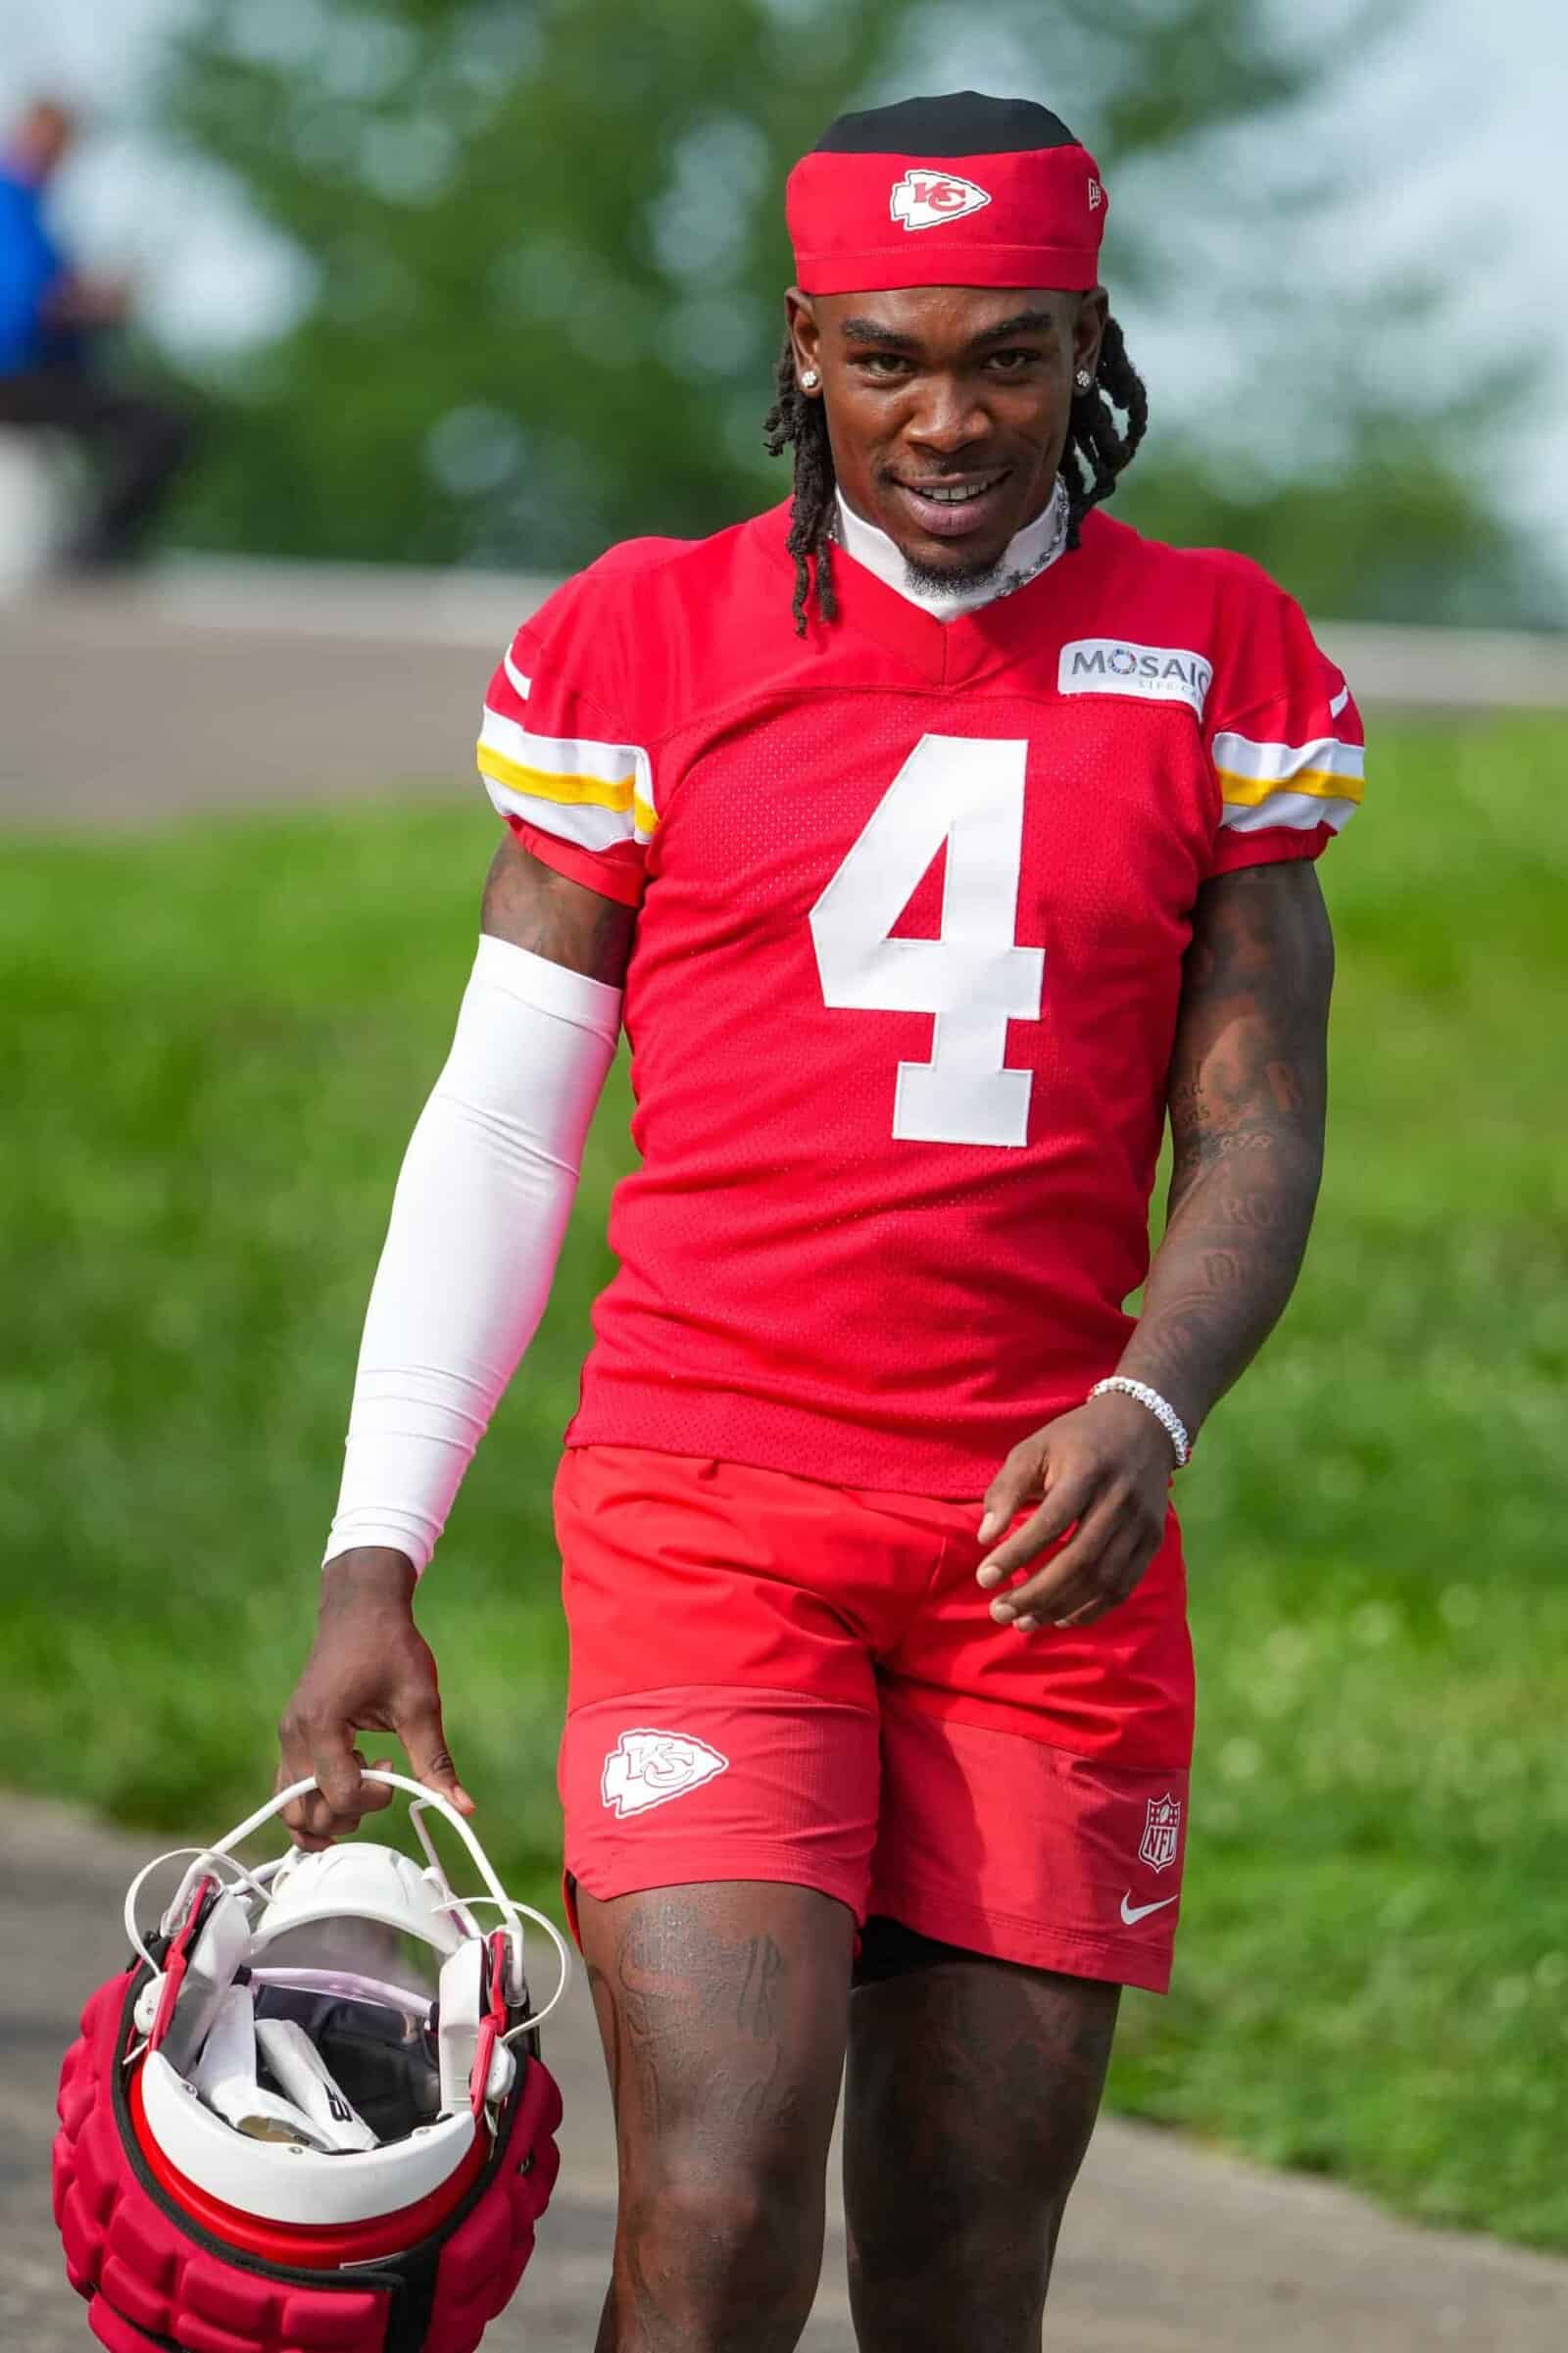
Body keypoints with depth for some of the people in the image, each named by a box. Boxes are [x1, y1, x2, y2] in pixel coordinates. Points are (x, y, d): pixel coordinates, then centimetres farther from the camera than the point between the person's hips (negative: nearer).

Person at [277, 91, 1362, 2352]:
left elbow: (1257, 1132, 6)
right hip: (708, 1512, -2)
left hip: (1049, 1548, 2)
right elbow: (499, 1128, 7)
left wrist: (1147, 1410, -15)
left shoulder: (1222, 665, 7)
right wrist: (375, 1562, 1)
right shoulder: (643, 646, 4)